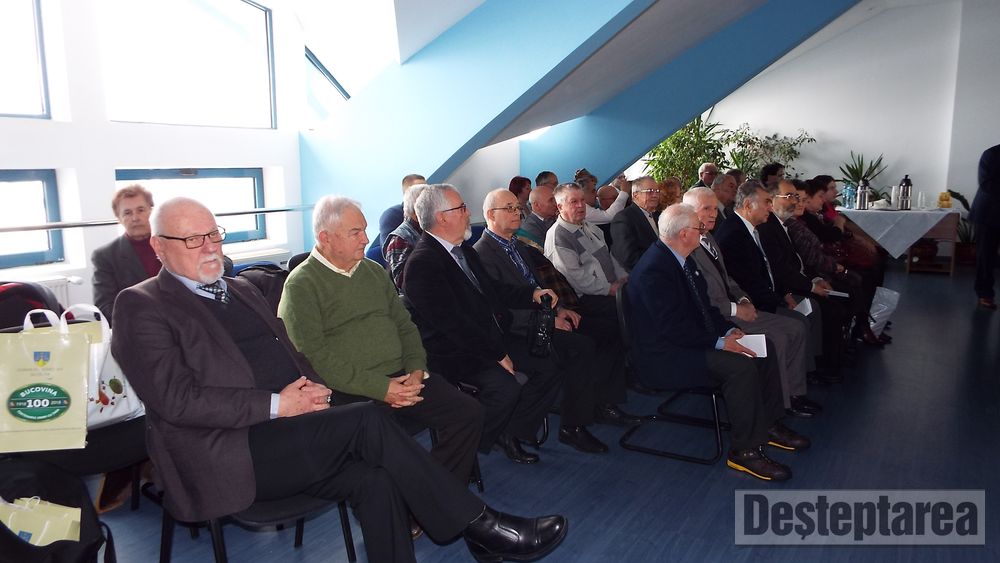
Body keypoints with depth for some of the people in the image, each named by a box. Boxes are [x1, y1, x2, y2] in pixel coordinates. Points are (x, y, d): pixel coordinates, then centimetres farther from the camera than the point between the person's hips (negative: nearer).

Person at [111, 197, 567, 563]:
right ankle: (478, 527, -13)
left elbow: (291, 353, 23)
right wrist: (276, 405, -17)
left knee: (374, 480, -20)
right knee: (367, 422, -23)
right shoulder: (141, 306, -2)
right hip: (224, 457, -6)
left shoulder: (241, 289, 20)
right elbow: (176, 399, -13)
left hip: (283, 436, 7)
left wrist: (311, 386, -1)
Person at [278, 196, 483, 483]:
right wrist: (380, 388, -17)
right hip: (350, 392, -6)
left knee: (469, 413, -13)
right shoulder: (301, 284, -2)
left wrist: (416, 370, -1)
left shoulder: (374, 271, 20)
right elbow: (315, 356, -12)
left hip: (403, 377, 6)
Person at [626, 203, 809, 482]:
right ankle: (745, 450, -13)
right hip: (665, 355, -11)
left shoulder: (683, 259, 8)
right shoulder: (654, 270, -24)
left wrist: (729, 330, 0)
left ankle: (769, 424, 19)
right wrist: (719, 342, -22)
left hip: (693, 340, 11)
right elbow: (674, 328, -27)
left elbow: (703, 305, 15)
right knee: (740, 366, -27)